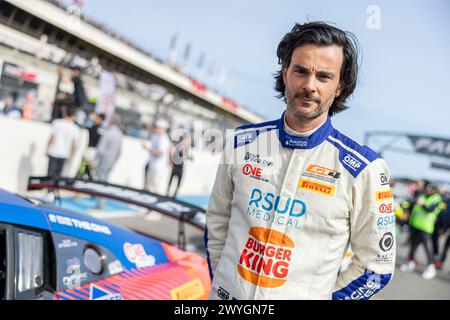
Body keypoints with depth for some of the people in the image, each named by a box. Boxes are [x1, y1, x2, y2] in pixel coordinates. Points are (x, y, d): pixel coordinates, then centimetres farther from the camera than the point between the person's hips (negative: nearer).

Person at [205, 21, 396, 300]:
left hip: (306, 294, -2)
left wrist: (325, 297, -8)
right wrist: (218, 281, 3)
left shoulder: (364, 169, -14)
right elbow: (217, 224, 6)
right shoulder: (240, 143, -6)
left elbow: (376, 266, -6)